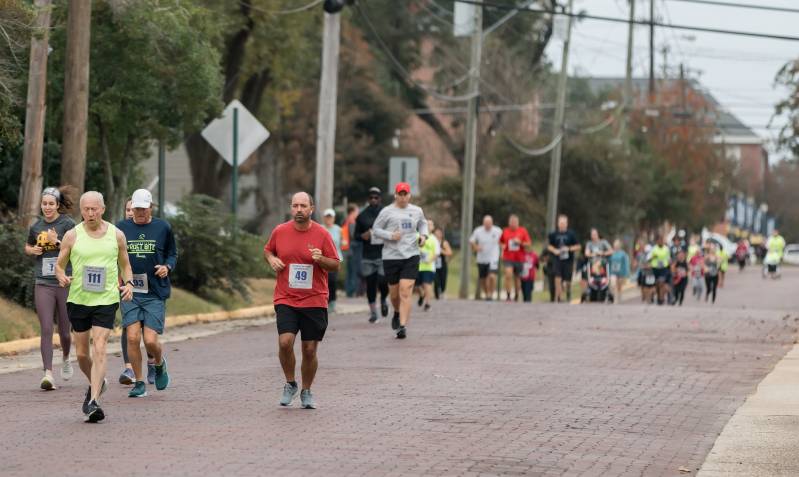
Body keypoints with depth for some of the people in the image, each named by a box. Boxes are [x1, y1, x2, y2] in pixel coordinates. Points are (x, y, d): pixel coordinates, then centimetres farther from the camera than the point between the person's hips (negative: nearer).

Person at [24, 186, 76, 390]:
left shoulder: (67, 224, -4)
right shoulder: (36, 226, 8)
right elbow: (27, 247, 26)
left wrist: (58, 243, -21)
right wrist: (32, 250, 4)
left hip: (65, 282, -2)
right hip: (43, 284, 2)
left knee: (64, 331, 9)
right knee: (46, 330, -10)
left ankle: (65, 359, 40)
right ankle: (48, 374, -13)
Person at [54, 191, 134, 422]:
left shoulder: (116, 235, 3)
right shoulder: (72, 236, 2)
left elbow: (125, 265, 15)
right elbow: (59, 265, 9)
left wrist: (128, 284, -4)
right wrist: (62, 278, -14)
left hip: (106, 299, -2)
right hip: (78, 299, 2)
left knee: (99, 349, -15)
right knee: (82, 353, 10)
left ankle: (94, 401, -18)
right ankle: (97, 383, 39)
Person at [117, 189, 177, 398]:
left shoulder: (163, 228, 4)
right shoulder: (121, 228, 5)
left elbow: (173, 253, 15)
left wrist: (167, 267, -6)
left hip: (156, 294, -1)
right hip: (129, 292, 1)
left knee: (150, 340, -9)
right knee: (132, 337, -10)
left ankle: (158, 363, 27)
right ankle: (139, 383, 5)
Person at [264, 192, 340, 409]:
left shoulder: (322, 234, -2)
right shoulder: (280, 231, 2)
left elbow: (336, 266, 3)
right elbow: (267, 250, 20)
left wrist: (320, 259, -17)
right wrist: (271, 259, -2)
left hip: (314, 301, 0)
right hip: (286, 300, 0)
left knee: (310, 349, 3)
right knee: (285, 341, -17)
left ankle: (306, 391, 22)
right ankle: (290, 384, 6)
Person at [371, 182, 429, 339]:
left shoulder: (417, 211, 10)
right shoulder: (387, 212, 0)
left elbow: (422, 224, 28)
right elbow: (375, 229, 3)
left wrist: (423, 235, 8)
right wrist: (390, 236, -13)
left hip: (411, 256, 1)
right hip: (391, 256, -1)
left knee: (405, 293, -12)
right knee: (394, 293, 9)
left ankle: (403, 326, -14)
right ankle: (397, 313, 42)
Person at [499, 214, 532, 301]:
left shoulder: (523, 231, 3)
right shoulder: (505, 231, 6)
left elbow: (529, 244, 1)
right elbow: (500, 242, 20)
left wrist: (520, 243, -14)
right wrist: (503, 246, 0)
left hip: (519, 258, 1)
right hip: (508, 258, -1)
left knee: (517, 278, 9)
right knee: (508, 275, -20)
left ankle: (516, 296, 24)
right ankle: (508, 296, -17)